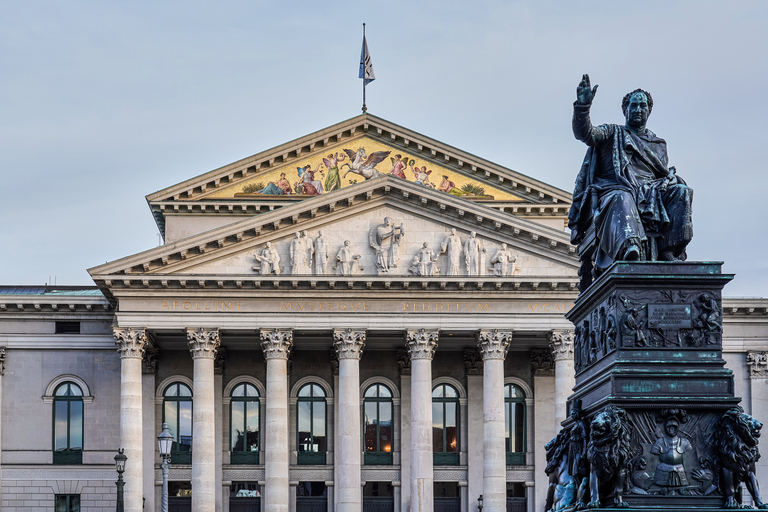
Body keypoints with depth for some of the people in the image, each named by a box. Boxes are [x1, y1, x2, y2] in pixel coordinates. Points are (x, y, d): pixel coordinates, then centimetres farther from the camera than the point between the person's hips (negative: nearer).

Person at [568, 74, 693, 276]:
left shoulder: (658, 144, 33)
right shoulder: (613, 134, 22)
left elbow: (664, 173, 26)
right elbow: (584, 133, 4)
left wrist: (669, 177, 1)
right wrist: (583, 106, -13)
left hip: (649, 190, 4)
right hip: (616, 188, -4)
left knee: (680, 191, -26)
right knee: (622, 200, -41)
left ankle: (669, 252, -37)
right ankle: (629, 248, -71)